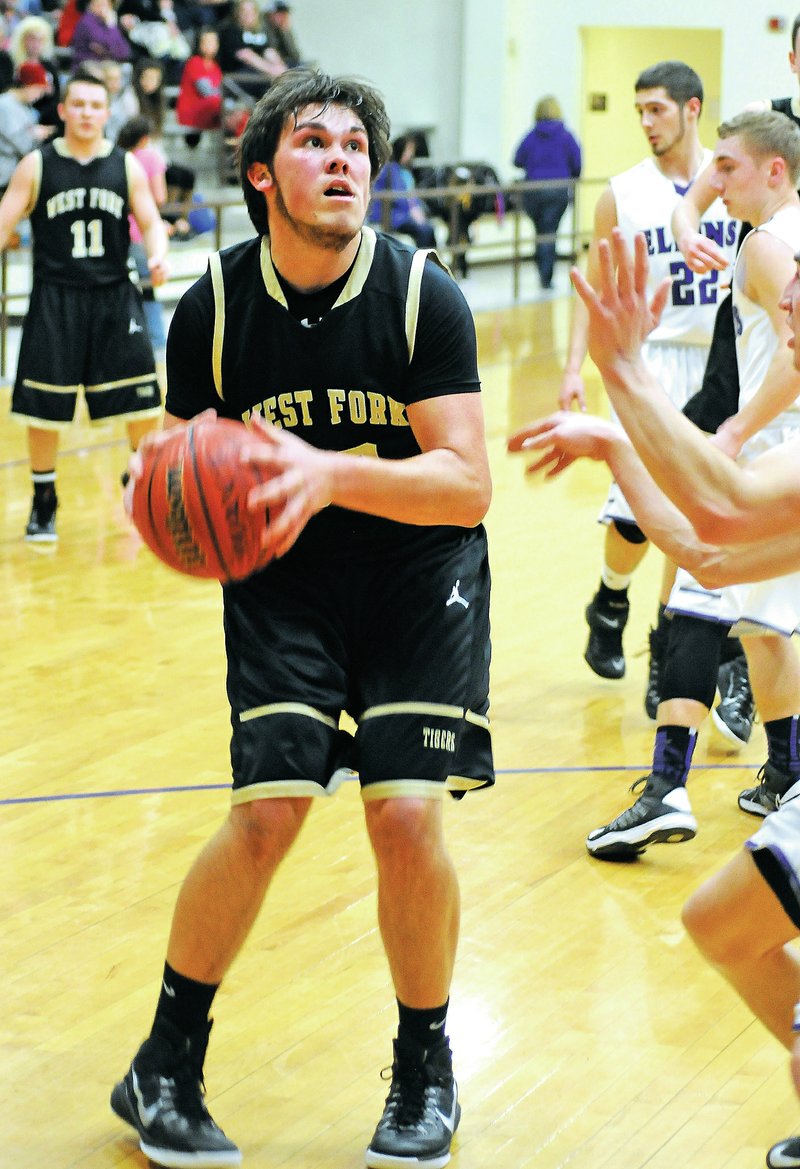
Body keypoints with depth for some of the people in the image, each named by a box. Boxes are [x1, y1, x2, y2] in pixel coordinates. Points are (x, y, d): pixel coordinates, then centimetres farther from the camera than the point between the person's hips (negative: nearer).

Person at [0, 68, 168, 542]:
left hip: (115, 298, 1)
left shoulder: (127, 166, 2)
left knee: (142, 399, 1)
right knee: (45, 407, 1)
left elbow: (151, 221, 2)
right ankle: (44, 503, 16)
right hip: (55, 301, -1)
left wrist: (159, 255, -18)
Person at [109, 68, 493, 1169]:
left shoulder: (423, 295, -14)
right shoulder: (213, 306, -8)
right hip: (282, 577, 1)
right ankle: (165, 1068, 7)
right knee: (267, 812, -15)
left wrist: (330, 474, -35)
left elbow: (467, 486, -20)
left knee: (409, 814, -15)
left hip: (420, 571, -1)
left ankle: (426, 1069, 11)